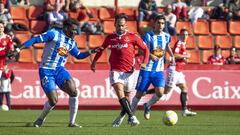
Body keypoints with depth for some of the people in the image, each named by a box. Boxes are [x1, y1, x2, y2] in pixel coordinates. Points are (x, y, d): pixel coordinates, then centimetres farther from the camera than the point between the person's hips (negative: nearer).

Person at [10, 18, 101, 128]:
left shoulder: (71, 42, 11)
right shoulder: (54, 34, -10)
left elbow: (78, 55, 26)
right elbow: (36, 40, -13)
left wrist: (91, 52, 11)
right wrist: (19, 49, -20)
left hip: (59, 69, 6)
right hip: (46, 70, -6)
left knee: (74, 92, -17)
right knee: (53, 101, -11)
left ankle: (72, 122, -6)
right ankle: (41, 119, 21)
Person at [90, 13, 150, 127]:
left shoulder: (132, 37, 3)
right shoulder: (110, 38, 11)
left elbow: (145, 49, 7)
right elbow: (101, 49, 28)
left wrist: (144, 63, -7)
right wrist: (94, 61, 20)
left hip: (128, 71, 0)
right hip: (115, 70, 0)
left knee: (127, 96, 7)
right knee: (120, 94, -20)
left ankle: (121, 116, 30)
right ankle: (131, 117, -25)